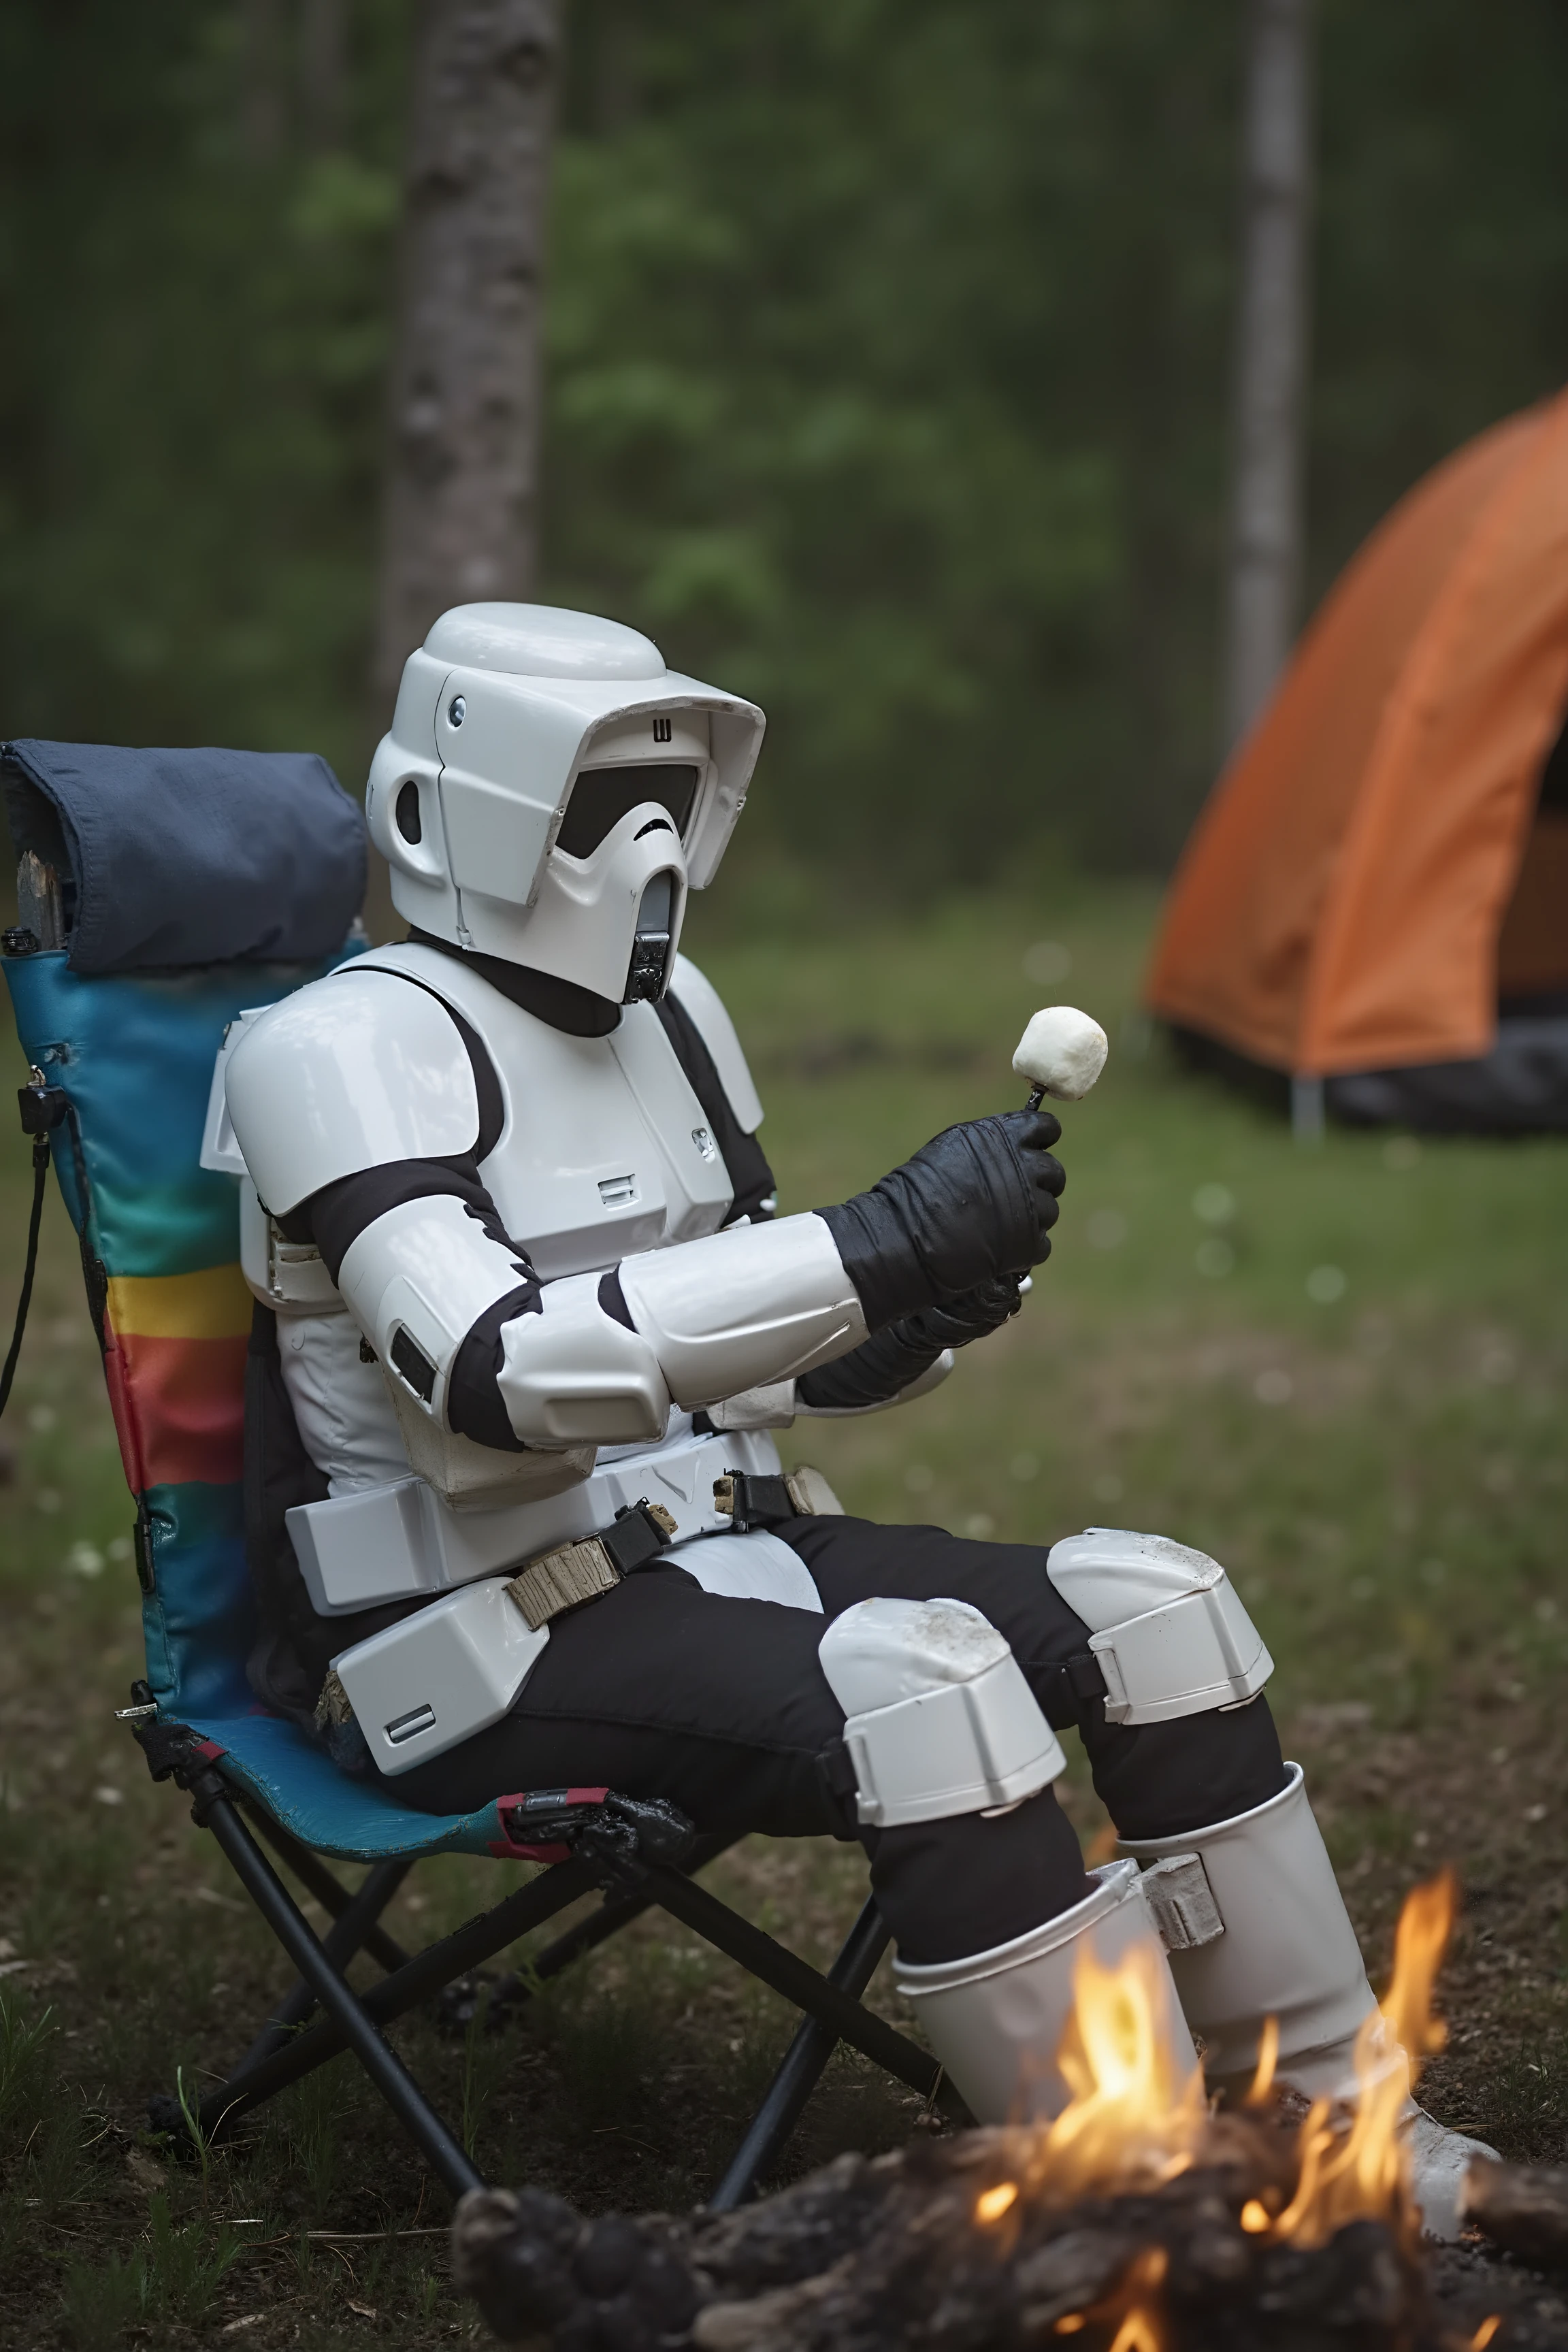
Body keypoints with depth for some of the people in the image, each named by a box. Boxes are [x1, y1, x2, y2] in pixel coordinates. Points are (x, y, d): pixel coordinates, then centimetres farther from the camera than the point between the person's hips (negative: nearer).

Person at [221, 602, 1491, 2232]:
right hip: (479, 1644, -8)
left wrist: (925, 1314, -5)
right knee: (919, 1682, -32)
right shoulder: (349, 1049, -15)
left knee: (1150, 1607, -5)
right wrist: (874, 1246, -34)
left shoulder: (664, 1009, 10)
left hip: (705, 1546, 8)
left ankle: (1327, 2119, 5)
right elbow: (494, 1370, -31)